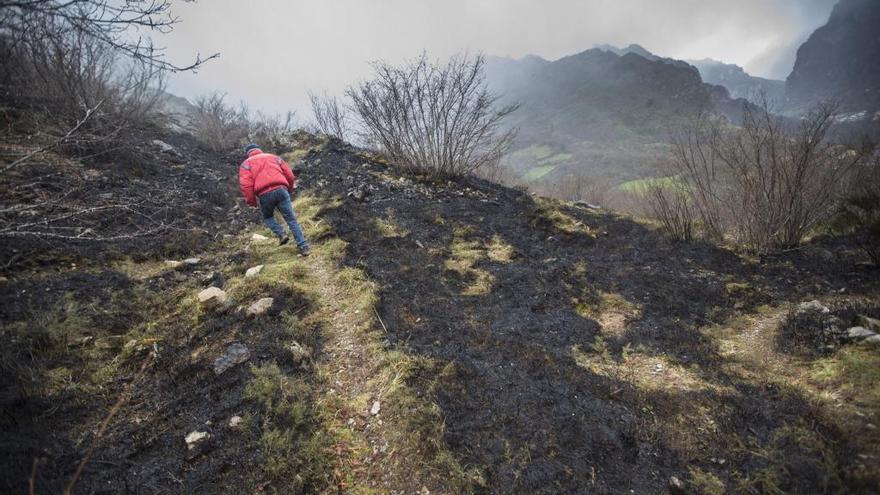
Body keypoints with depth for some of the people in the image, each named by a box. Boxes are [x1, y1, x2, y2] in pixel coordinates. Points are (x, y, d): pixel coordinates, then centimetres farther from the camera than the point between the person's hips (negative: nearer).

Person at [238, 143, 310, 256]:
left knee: (267, 217, 26)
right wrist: (289, 190, 32)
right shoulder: (274, 157, 25)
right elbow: (290, 175, 17)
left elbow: (246, 184, 1)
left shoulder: (246, 163, 17)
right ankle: (304, 246, -2)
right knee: (291, 219, 6)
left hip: (265, 194, -1)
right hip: (281, 190, 1)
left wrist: (251, 201, 9)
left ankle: (281, 234, 4)